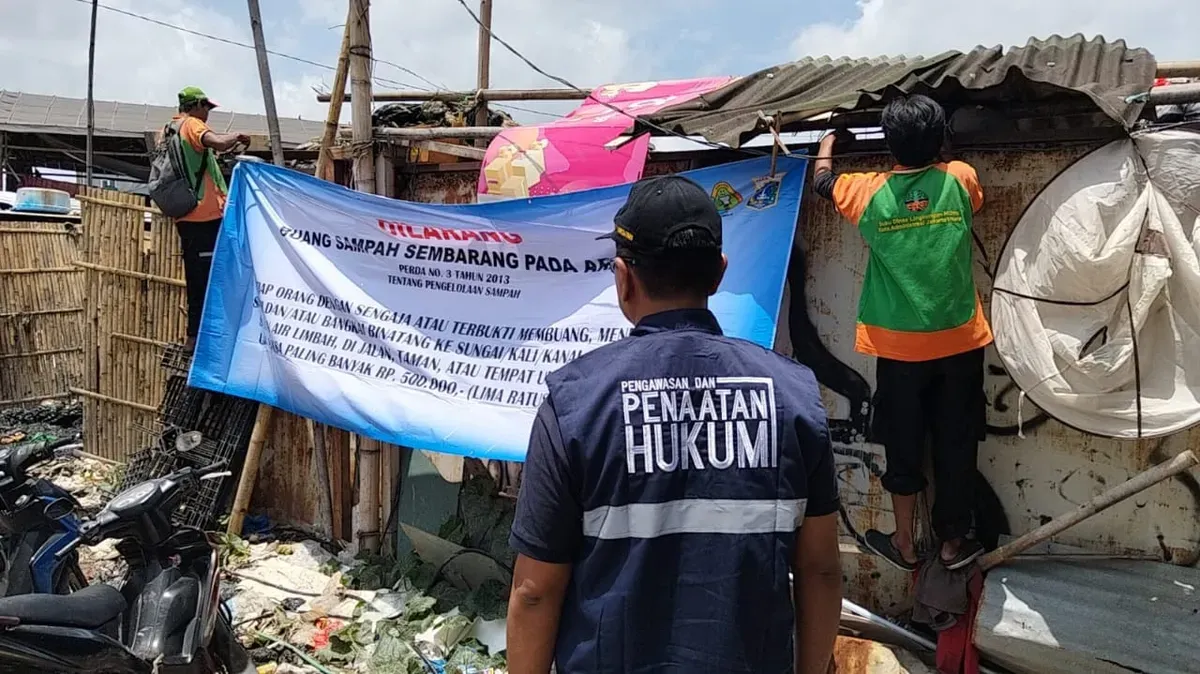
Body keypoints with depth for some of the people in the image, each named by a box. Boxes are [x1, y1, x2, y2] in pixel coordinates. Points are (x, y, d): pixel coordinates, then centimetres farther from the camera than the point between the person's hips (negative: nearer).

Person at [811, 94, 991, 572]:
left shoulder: (869, 192, -8)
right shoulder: (960, 180, -5)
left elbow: (823, 182, 13)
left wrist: (826, 146, 34)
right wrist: (933, 155, 35)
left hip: (899, 347, -1)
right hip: (960, 342, 1)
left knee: (903, 444, 12)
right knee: (956, 443, 12)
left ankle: (905, 544, 24)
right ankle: (953, 541, 26)